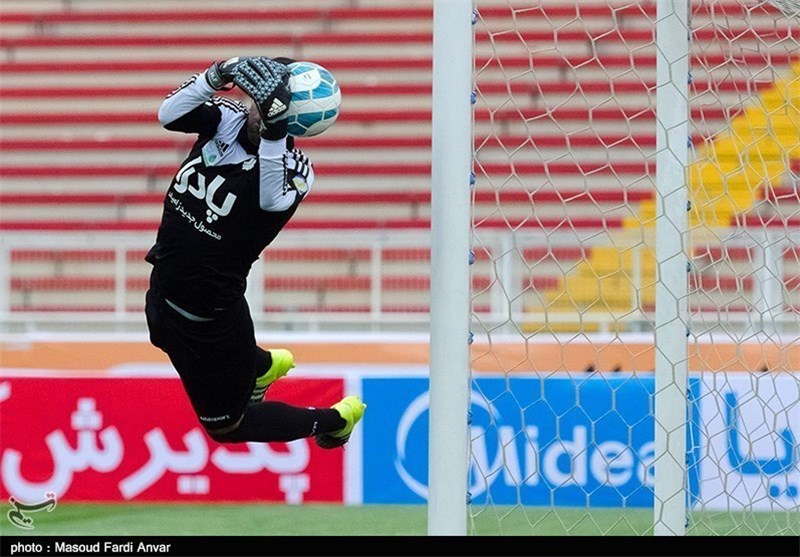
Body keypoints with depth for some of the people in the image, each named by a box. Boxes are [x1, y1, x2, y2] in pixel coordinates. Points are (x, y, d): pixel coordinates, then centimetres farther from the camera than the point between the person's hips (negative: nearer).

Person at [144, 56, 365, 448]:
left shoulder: (293, 167, -25)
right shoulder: (227, 119, -8)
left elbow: (273, 200, -46)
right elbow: (170, 115, -19)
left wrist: (273, 127, -55)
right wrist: (214, 78, -35)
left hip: (210, 312, -7)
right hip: (164, 286, 7)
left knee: (225, 426, 10)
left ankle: (332, 420, 29)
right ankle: (263, 365, 59)